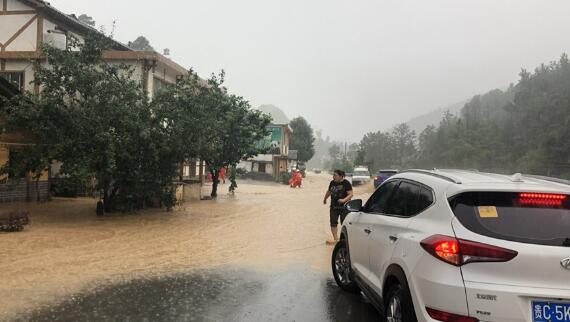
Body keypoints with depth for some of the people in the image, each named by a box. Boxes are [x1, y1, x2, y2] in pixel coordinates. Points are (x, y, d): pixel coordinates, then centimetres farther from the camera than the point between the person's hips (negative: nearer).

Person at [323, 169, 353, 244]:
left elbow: (350, 194, -16)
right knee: (333, 223, 1)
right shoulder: (332, 183, 5)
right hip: (334, 207, 5)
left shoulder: (346, 183, -11)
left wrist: (344, 200, -32)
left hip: (344, 207, -5)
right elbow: (329, 191, 23)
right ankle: (335, 239, 9)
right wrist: (325, 199, 35)